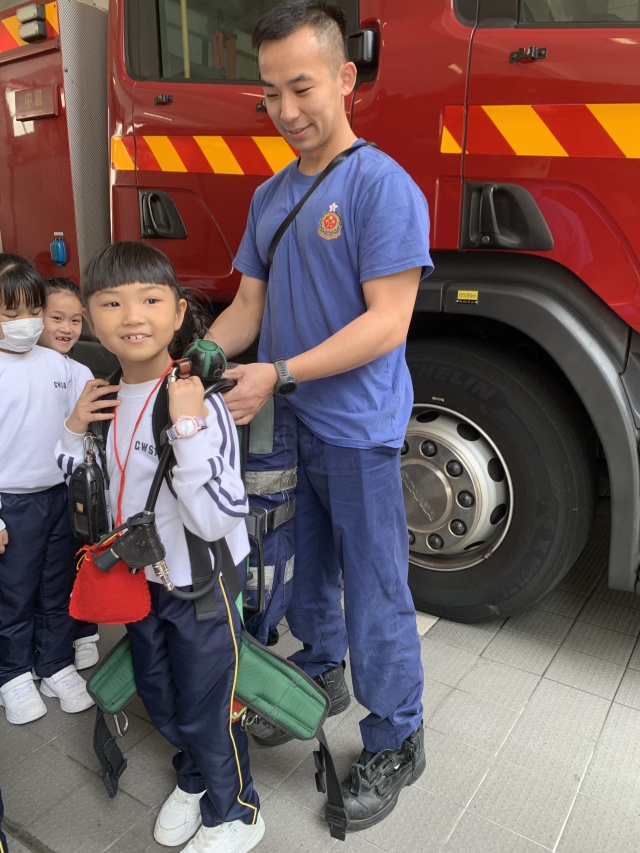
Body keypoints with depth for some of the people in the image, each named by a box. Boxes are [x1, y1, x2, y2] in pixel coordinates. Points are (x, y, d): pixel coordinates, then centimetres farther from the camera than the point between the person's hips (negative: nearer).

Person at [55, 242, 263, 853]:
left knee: (205, 712, 14)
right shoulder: (107, 398, -5)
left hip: (201, 585, -7)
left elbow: (216, 518, -34)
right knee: (159, 702, 27)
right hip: (141, 579, 7)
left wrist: (189, 425, -41)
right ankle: (194, 778, 56)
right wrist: (75, 430, -9)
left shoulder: (199, 403, -27)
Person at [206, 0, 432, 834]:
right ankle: (320, 673, 44)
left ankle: (395, 742, 25)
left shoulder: (383, 185, -11)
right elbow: (249, 305, 12)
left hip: (358, 430, -6)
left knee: (374, 590, 5)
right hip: (286, 424, 7)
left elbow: (386, 324, -17)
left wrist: (279, 374, -23)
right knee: (304, 569, 20)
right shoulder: (270, 195, 12)